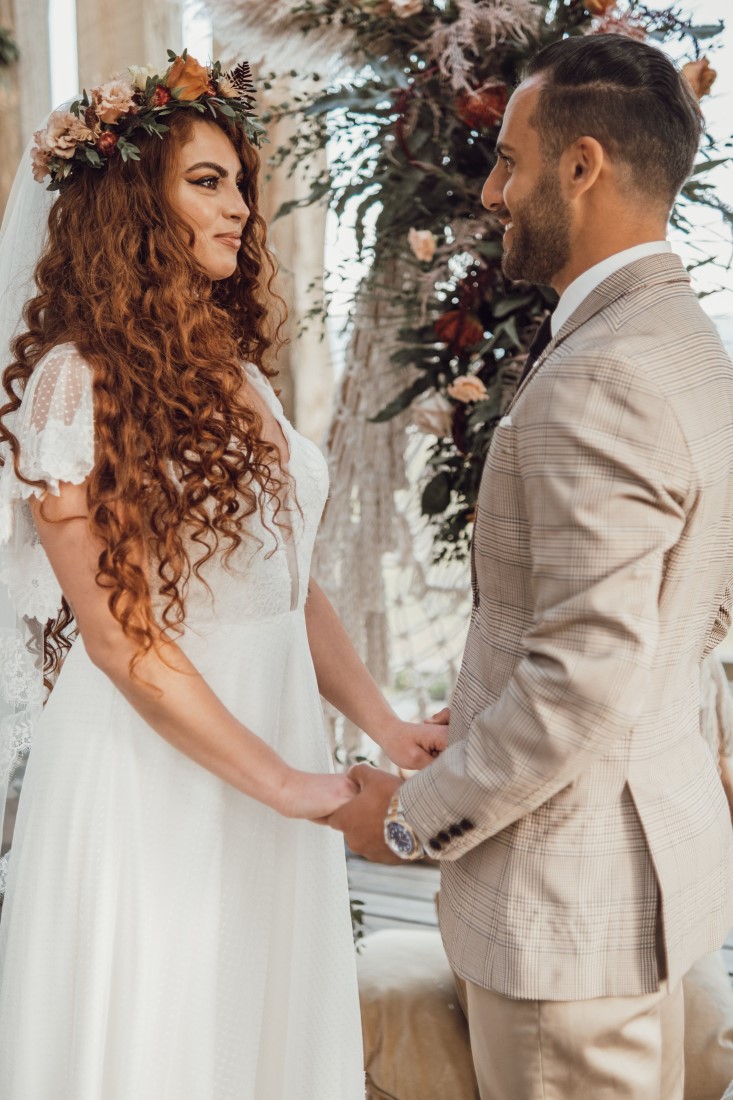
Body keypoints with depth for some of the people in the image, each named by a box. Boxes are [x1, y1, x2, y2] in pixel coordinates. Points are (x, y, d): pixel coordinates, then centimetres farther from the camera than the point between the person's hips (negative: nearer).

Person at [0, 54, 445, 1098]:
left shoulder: (236, 376, 10)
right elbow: (120, 636, -16)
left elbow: (290, 585, 11)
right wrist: (283, 782, -14)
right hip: (152, 767, -6)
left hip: (277, 739, 7)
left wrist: (385, 726, 0)